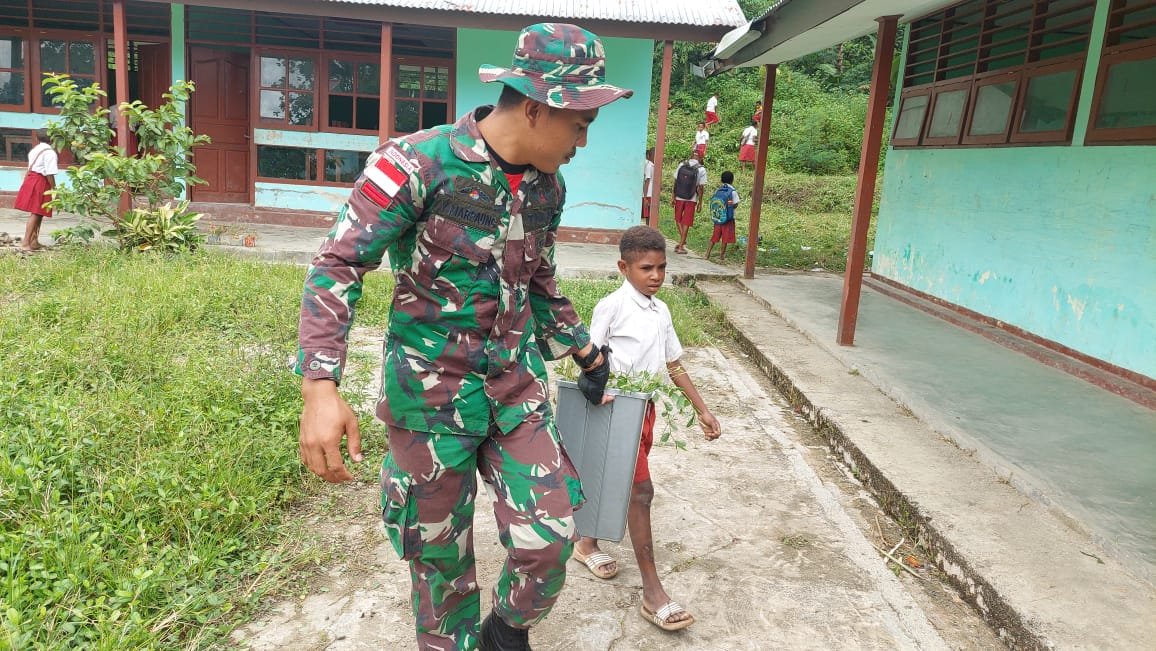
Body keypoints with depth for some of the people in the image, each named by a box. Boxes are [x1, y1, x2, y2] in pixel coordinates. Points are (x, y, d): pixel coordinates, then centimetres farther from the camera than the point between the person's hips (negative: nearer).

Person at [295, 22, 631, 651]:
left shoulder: (548, 186, 3)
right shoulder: (418, 163, -18)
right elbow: (336, 266, -18)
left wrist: (585, 352, 24)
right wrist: (320, 390, -28)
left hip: (518, 382, 5)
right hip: (433, 388, -5)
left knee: (549, 537, 2)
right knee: (441, 552, 11)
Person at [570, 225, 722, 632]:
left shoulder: (661, 312, 10)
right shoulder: (612, 306, -12)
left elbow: (675, 366, 14)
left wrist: (702, 411, 13)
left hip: (646, 408, 7)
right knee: (641, 490, -8)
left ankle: (588, 543, 42)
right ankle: (652, 592, -2)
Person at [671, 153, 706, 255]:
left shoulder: (681, 165, -3)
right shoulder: (701, 169, -9)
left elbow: (675, 182, -1)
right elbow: (700, 187, -8)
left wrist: (673, 197, 5)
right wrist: (700, 202, 1)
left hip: (679, 198, 2)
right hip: (692, 200, -1)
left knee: (678, 219, 21)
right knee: (686, 223, 6)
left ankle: (682, 240, 13)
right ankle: (681, 245, 7)